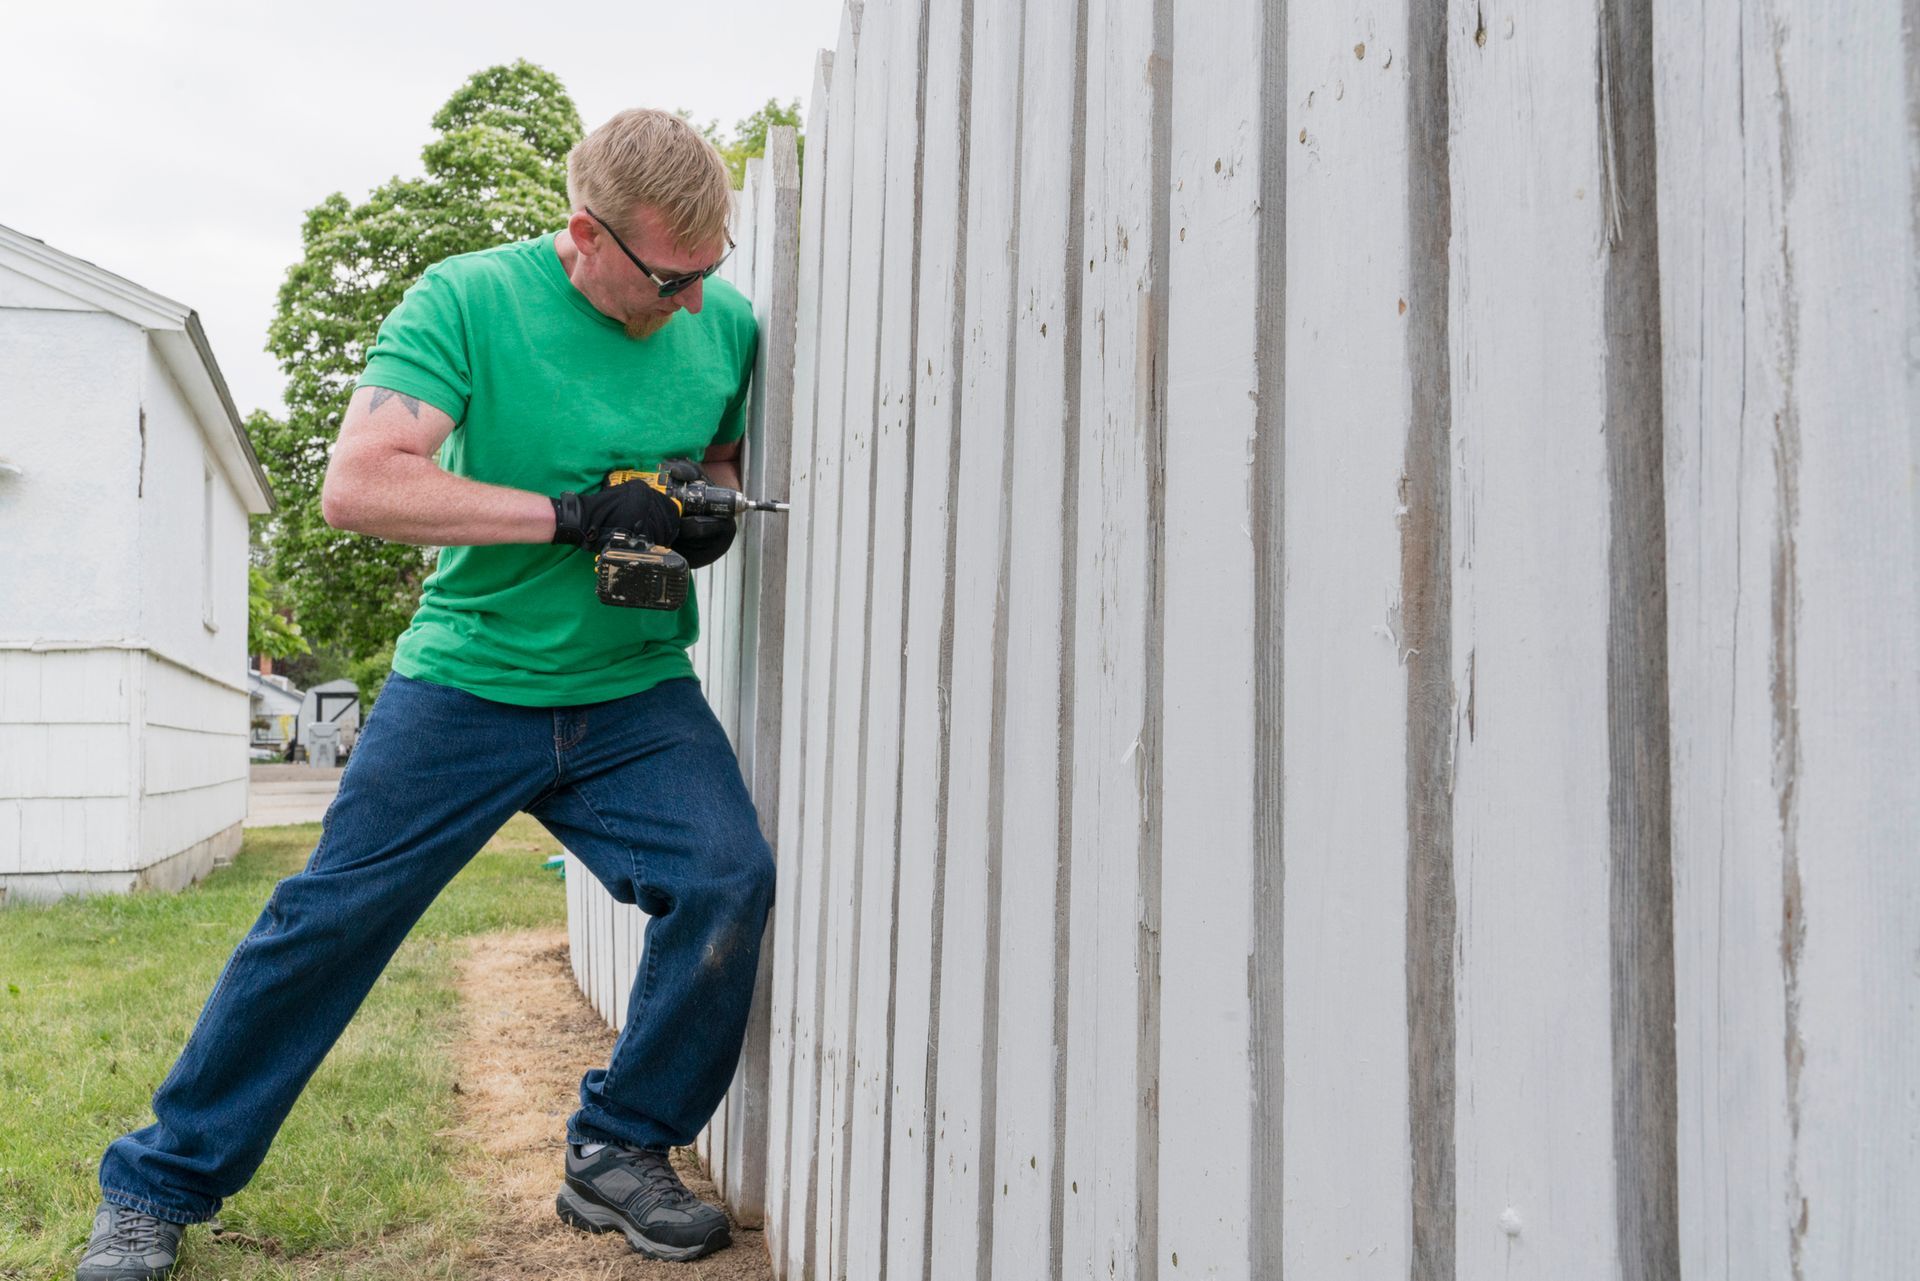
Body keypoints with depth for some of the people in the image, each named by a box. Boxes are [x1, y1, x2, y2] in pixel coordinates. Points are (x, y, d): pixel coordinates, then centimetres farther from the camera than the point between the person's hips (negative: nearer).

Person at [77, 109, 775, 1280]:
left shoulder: (726, 323, 1)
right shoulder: (466, 300, -12)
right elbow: (358, 487, -21)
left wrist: (714, 510, -5)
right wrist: (573, 513, -25)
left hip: (637, 696, 3)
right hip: (467, 681, -2)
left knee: (731, 877, -18)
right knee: (329, 920, 2)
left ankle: (619, 1157, 4)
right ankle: (161, 1184, 23)